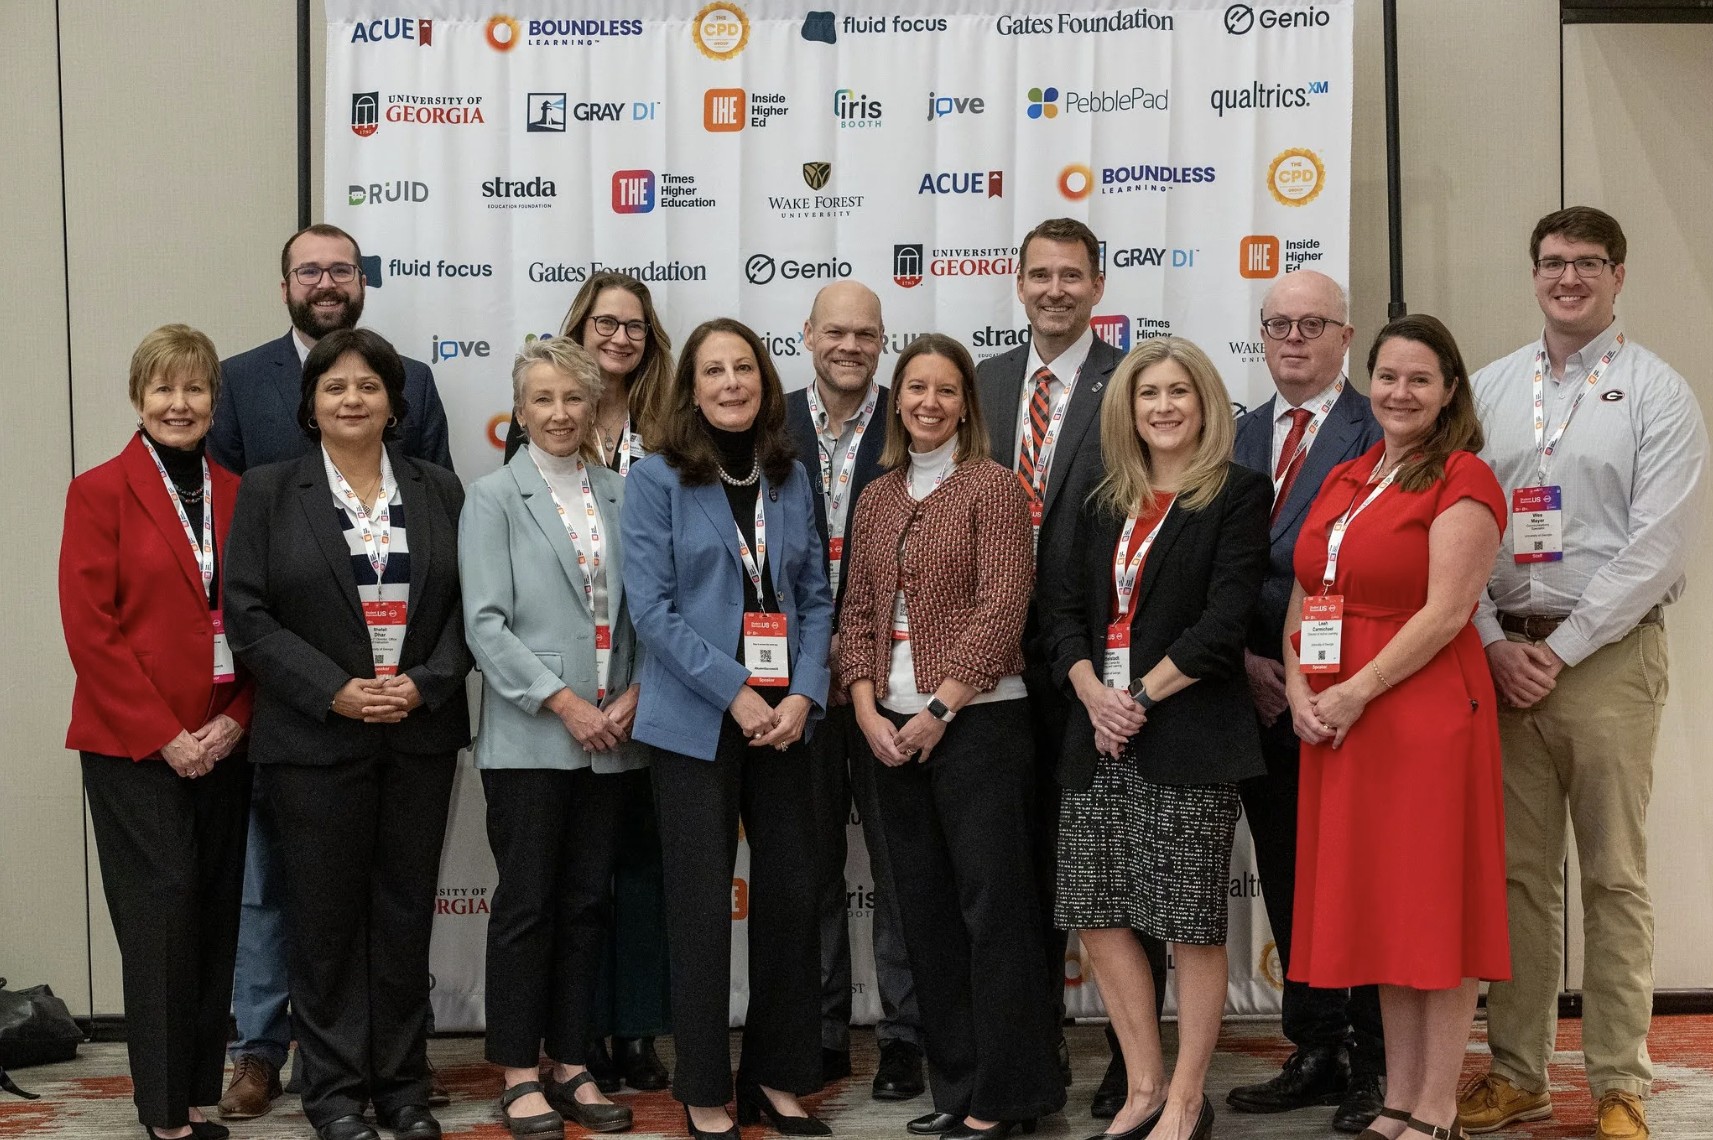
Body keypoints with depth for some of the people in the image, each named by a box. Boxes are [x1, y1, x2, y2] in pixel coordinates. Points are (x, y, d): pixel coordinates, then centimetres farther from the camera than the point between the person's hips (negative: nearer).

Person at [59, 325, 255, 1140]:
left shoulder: (239, 496, 10)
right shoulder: (100, 492, -2)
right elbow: (89, 627, -7)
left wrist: (236, 720, -5)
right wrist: (162, 735, -12)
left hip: (223, 744, 4)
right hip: (132, 745, -4)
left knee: (215, 917, 7)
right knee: (163, 914, -4)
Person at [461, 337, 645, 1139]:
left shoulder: (620, 496, 10)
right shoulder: (494, 499, -1)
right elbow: (485, 622, -9)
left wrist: (633, 695, -6)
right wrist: (563, 703, -15)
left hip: (611, 736, 4)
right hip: (528, 735, -4)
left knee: (588, 905, 9)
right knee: (526, 904, 1)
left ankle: (573, 1065, 19)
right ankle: (518, 1074, 12)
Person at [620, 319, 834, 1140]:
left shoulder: (790, 480, 10)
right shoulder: (657, 480, -3)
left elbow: (815, 596, 8)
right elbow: (651, 605, -9)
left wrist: (802, 695, -6)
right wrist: (734, 693, -14)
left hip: (783, 721, 4)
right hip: (694, 723, -4)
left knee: (792, 894, 7)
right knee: (701, 906, 1)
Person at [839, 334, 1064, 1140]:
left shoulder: (992, 486, -5)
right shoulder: (878, 498, 13)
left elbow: (1002, 608, -12)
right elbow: (858, 612, 12)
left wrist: (938, 710, -14)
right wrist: (868, 710, -2)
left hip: (976, 720, -6)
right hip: (891, 730, 6)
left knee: (992, 904, -2)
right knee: (925, 908, 10)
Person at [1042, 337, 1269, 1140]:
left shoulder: (1238, 495, -1)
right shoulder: (1103, 505, 16)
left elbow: (1226, 617, -10)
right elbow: (1066, 607, 11)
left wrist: (1143, 697, -13)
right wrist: (1092, 693, -7)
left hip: (1189, 734, -6)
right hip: (1098, 734, 6)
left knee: (1191, 926, -1)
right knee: (1098, 918, 6)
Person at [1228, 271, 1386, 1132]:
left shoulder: (1379, 432, -7)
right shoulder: (1238, 436, 13)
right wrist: (1242, 660, -2)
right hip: (1258, 689, 6)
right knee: (1286, 879, 12)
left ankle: (1375, 1066, 15)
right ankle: (1314, 1054, 24)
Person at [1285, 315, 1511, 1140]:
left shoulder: (1463, 480, -6)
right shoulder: (1342, 481, 16)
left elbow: (1445, 612, -15)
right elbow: (1302, 598, 14)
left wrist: (1359, 691, -17)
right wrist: (1298, 686, -2)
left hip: (1426, 713, -7)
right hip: (1333, 723, 7)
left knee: (1434, 909, 0)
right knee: (1376, 909, 11)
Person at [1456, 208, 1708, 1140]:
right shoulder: (1488, 390, 11)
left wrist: (1559, 649, -12)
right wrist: (1496, 643, -5)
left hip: (1609, 654, -3)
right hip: (1500, 655, 3)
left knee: (1614, 879, 0)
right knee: (1516, 873, 7)